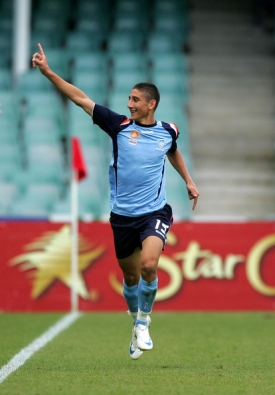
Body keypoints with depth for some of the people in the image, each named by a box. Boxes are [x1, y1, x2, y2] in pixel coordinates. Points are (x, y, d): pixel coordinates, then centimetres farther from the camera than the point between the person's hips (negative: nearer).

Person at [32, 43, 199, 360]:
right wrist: (48, 72, -13)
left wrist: (188, 180, 25)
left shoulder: (168, 131, 2)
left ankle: (143, 323, -1)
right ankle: (136, 324, 37)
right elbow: (80, 98, -8)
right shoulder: (119, 125, -4)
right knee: (130, 276, 10)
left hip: (154, 213, -1)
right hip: (122, 215, 1)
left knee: (148, 265, -24)